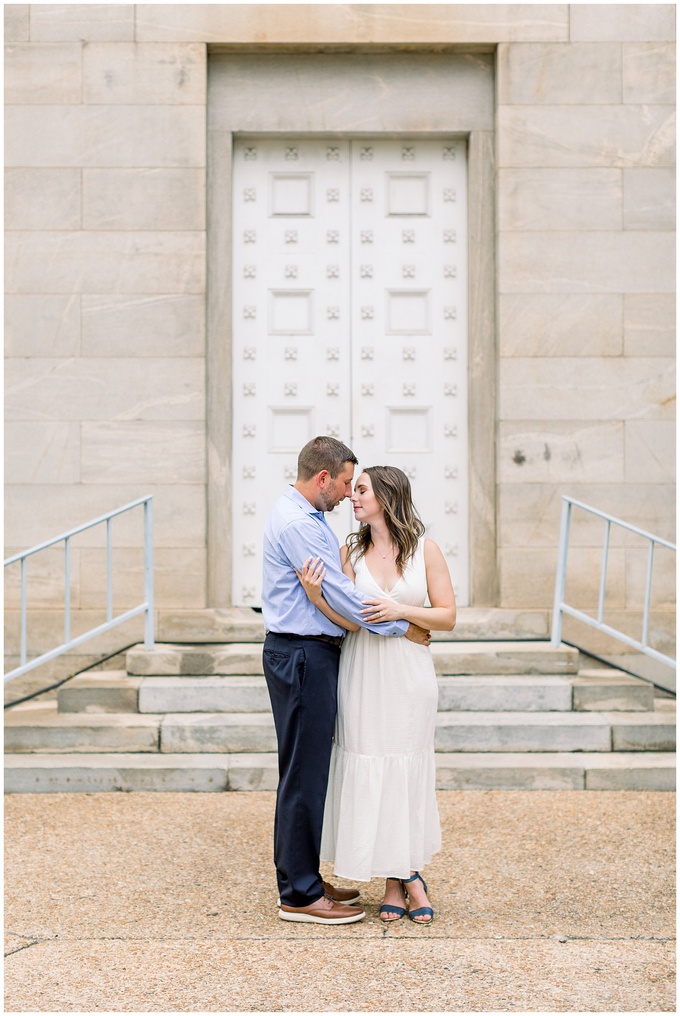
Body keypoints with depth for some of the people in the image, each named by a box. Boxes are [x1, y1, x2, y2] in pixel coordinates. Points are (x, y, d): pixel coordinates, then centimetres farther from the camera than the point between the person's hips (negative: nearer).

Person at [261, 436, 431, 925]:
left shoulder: (309, 518, 16)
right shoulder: (297, 524, -18)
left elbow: (333, 586, 21)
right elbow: (339, 594, -19)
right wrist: (400, 627, -10)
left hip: (311, 653, 11)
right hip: (302, 656, -11)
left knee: (310, 771, 15)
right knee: (304, 775, -5)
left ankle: (304, 879, 25)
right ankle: (299, 895, 3)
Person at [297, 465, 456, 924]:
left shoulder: (426, 550, -1)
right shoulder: (350, 553, 3)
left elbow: (447, 616, -1)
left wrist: (400, 610, -15)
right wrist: (318, 595, -21)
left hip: (410, 675, -2)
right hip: (362, 675, 2)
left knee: (409, 771, 4)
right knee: (369, 772, 3)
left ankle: (408, 875, 20)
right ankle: (399, 880, 15)